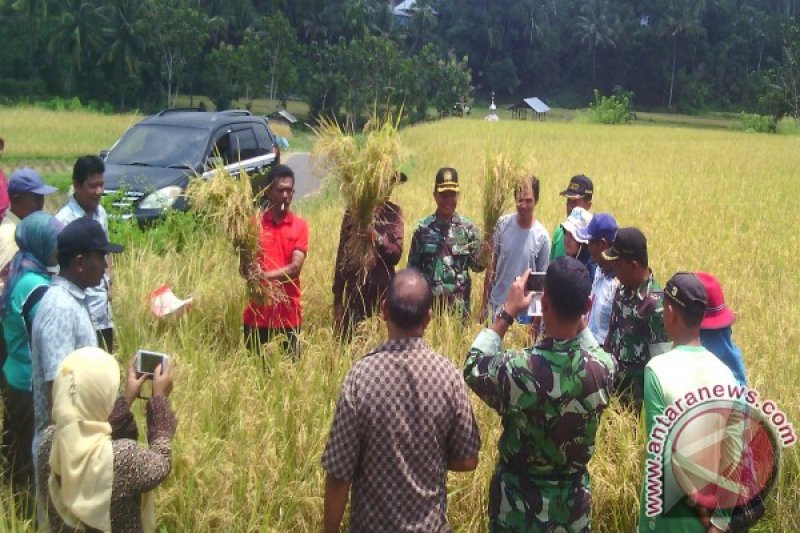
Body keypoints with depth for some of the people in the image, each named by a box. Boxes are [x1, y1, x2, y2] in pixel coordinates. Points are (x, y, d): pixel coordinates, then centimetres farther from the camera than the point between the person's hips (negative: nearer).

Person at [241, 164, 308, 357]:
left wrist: (265, 276, -23)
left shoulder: (300, 226, 3)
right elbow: (243, 270, 0)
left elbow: (295, 268, -8)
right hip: (257, 311, 0)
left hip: (288, 313, 0)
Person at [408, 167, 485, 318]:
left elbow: (476, 265, 1)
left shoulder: (468, 227, 0)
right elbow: (413, 267, 5)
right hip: (428, 302, 0)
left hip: (459, 305, 0)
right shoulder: (423, 228, 1)